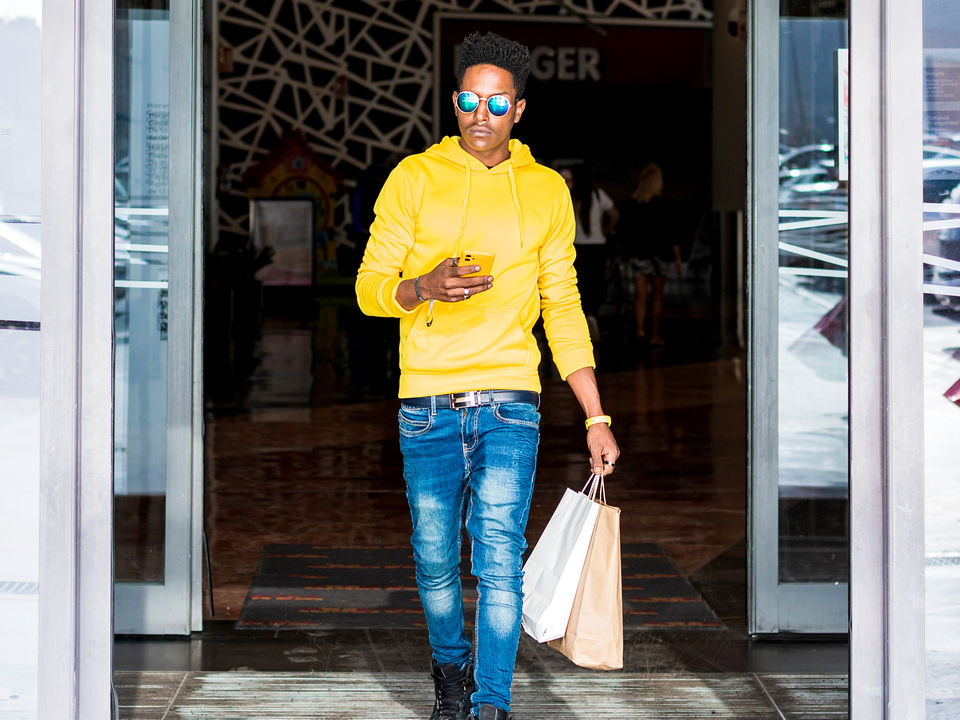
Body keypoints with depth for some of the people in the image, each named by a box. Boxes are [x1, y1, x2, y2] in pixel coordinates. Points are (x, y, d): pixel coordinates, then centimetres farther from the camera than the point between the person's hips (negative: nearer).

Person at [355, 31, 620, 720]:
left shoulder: (548, 191, 10)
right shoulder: (415, 177, 5)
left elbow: (563, 307, 13)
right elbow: (369, 288, 3)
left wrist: (597, 418, 9)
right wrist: (424, 287, -20)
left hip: (509, 404, 0)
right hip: (427, 404, 0)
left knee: (499, 560, -10)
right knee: (436, 560, 9)